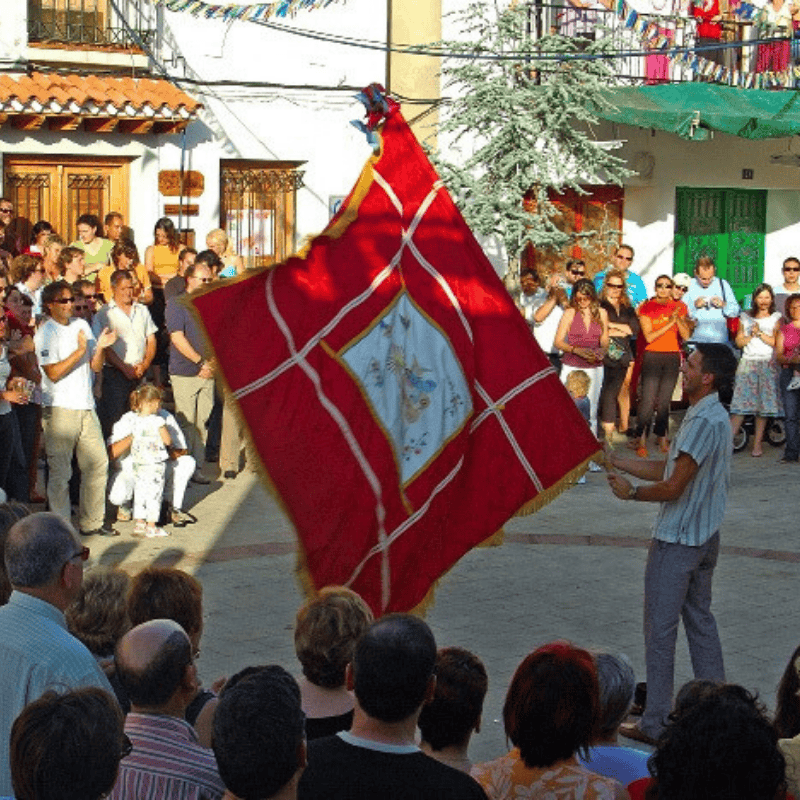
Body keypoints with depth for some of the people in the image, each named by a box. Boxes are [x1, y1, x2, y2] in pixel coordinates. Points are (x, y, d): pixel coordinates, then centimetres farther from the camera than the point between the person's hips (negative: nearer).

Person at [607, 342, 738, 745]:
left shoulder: (703, 422, -23)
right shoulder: (715, 417, 10)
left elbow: (672, 487, -22)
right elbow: (667, 468, 13)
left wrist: (632, 492, -6)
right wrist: (617, 461, 9)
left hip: (677, 541, -10)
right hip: (704, 537, 10)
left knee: (660, 631, -1)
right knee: (701, 621, 17)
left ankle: (655, 724, 5)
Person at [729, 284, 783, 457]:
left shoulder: (776, 318, 8)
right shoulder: (745, 317, 15)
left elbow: (776, 342, -2)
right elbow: (739, 342, 10)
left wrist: (760, 333, -8)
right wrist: (751, 335, -5)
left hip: (768, 364, -1)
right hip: (747, 362, 1)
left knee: (763, 405, -3)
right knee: (741, 404, -6)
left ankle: (757, 444, 1)